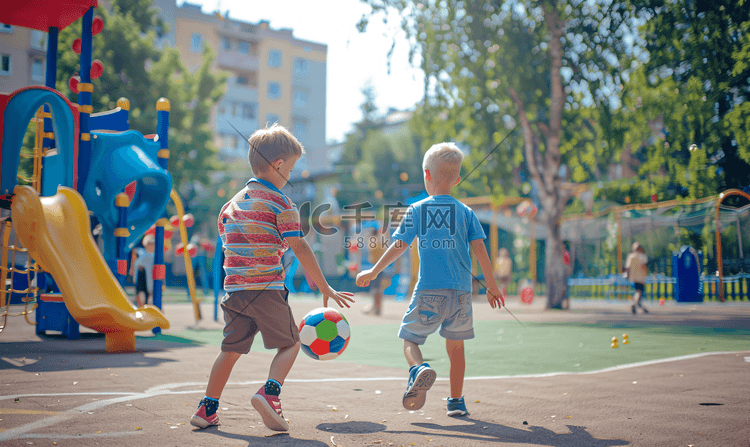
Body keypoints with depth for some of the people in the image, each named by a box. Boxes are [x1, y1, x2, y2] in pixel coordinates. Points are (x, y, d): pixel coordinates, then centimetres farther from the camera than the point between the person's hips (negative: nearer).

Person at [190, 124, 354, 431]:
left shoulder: (231, 203, 15)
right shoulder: (280, 204, -6)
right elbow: (300, 249, -10)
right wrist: (325, 288, -6)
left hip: (234, 289, 6)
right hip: (267, 289, -6)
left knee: (231, 349, 16)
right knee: (289, 344, 8)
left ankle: (207, 409, 18)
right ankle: (269, 393, -13)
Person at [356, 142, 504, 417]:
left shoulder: (416, 210, 3)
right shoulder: (465, 212, 7)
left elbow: (399, 246, 3)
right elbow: (479, 249, 4)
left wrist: (374, 272, 16)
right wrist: (491, 286, 12)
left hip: (429, 290, -2)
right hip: (461, 291, 2)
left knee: (410, 338, 8)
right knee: (456, 345, 14)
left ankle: (419, 369, -23)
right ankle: (456, 401, 17)